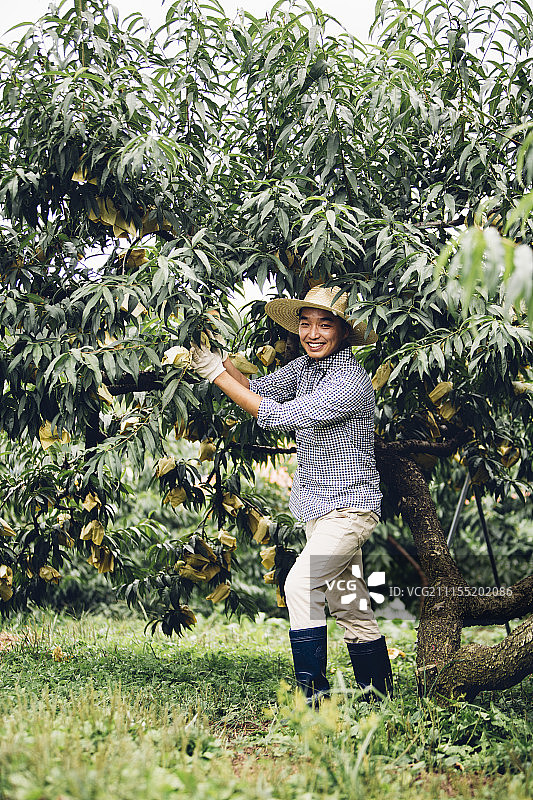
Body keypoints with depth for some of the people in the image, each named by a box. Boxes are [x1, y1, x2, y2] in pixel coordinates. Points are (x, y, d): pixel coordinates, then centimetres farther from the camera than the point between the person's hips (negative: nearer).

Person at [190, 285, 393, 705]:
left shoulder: (352, 382, -23)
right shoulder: (306, 365, 4)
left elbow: (279, 415, -26)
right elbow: (259, 389, 7)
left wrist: (217, 375, -22)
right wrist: (219, 360, -10)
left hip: (349, 505, -9)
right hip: (318, 504, 9)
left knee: (301, 584, -20)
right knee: (348, 602, 13)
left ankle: (314, 693, -11)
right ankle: (378, 693, 23)